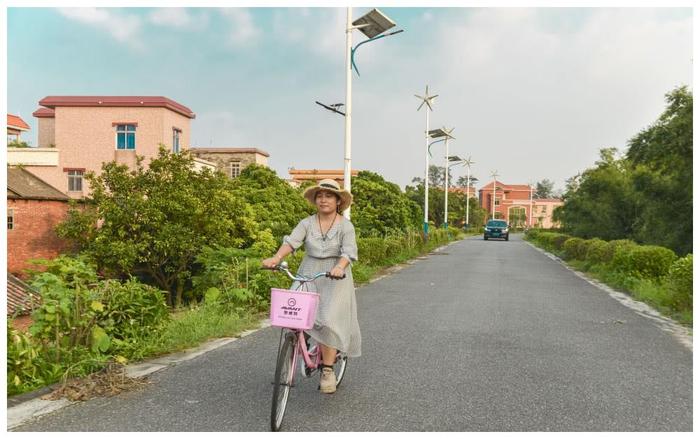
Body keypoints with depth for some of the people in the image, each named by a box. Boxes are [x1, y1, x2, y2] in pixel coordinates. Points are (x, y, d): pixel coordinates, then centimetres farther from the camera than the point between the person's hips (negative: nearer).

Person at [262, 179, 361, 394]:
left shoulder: (345, 226, -2)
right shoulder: (307, 223, 4)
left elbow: (349, 251, -16)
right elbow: (291, 241, -12)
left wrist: (339, 267, -37)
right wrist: (276, 258, -31)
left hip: (335, 279, -3)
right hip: (308, 276, 3)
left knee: (328, 320, -14)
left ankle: (327, 370, 0)